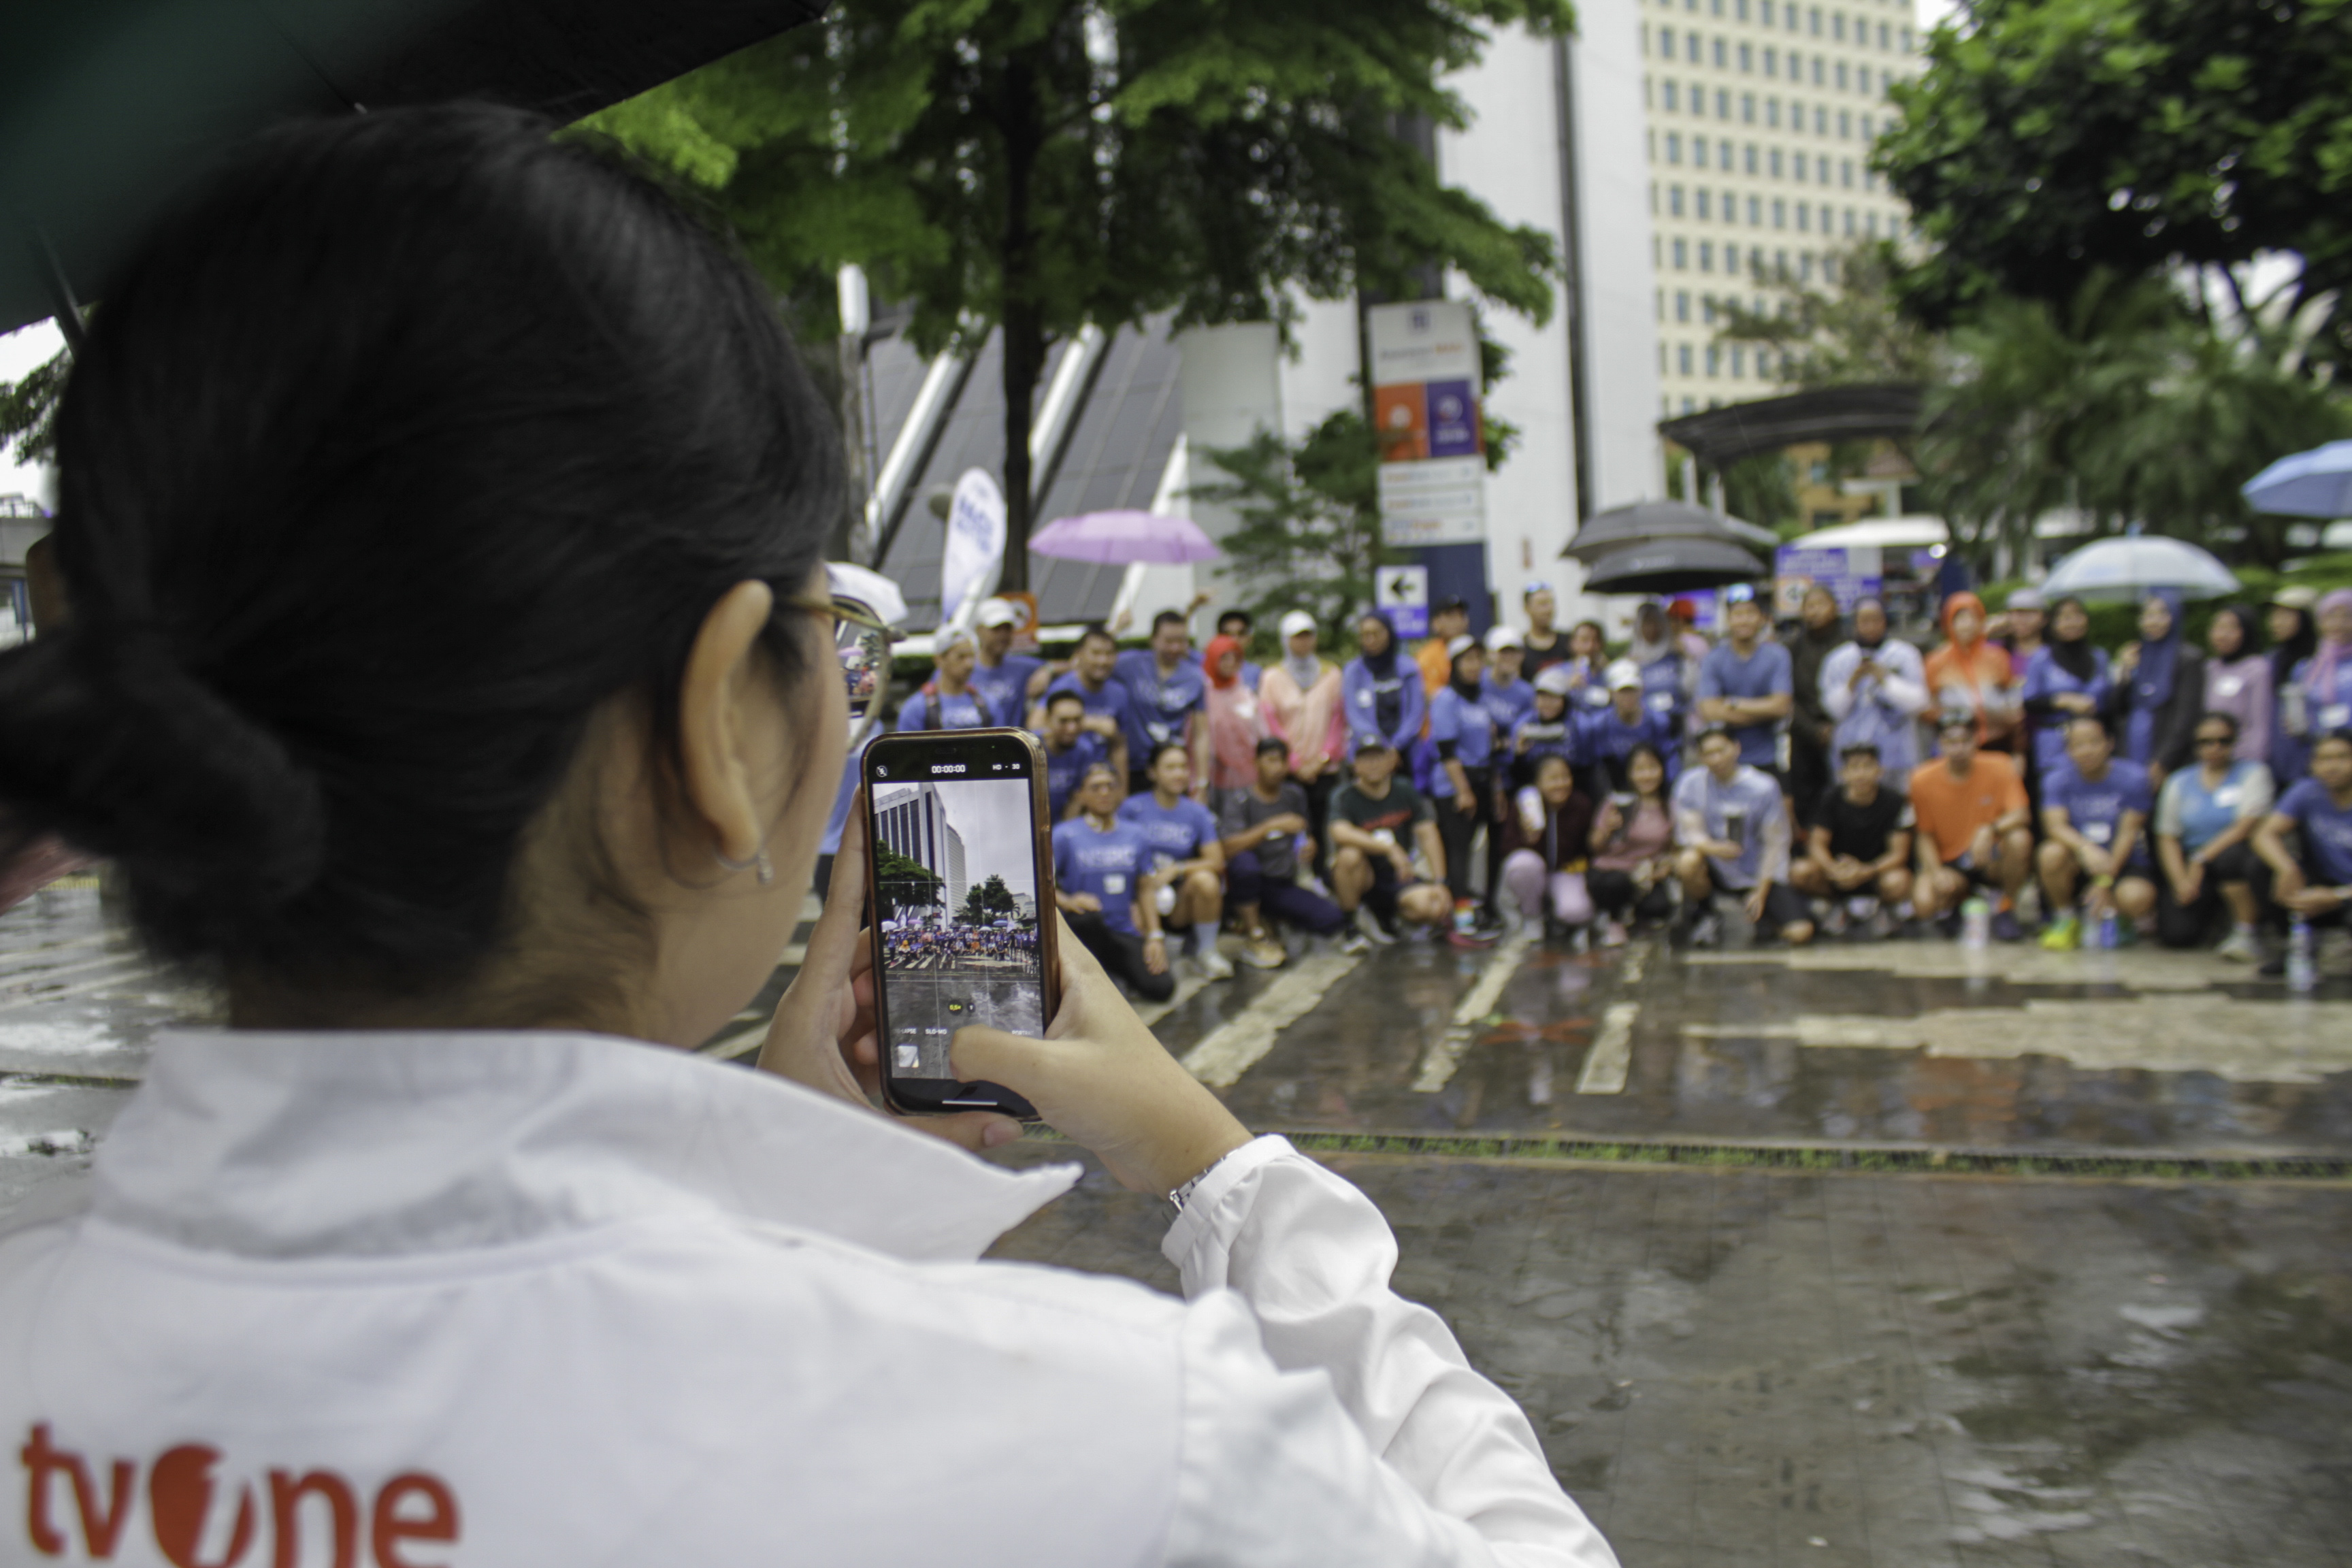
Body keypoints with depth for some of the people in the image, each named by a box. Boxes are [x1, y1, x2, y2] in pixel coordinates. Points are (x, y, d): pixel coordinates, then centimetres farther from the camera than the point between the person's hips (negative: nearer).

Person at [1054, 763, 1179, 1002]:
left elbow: (1145, 888, 10)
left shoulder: (1135, 835, 9)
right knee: (1088, 916, -40)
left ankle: (1118, 970, 15)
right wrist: (1068, 901, -27)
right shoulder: (1065, 834, -4)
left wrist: (1155, 936, 1)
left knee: (1161, 988, -19)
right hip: (1083, 929, -3)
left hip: (1124, 932, 3)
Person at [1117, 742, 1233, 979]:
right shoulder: (1132, 807, -1)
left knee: (1205, 880, -30)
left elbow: (1216, 862, -2)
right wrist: (1147, 884, -19)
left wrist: (1176, 869, -16)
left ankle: (1206, 952, -7)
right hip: (1141, 891, -2)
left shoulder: (1197, 812, 6)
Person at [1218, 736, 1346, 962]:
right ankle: (1254, 938, -18)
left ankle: (1263, 918, 9)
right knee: (1243, 862, -40)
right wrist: (1271, 826, -29)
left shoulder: (1294, 795, 8)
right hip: (1247, 885, -5)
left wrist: (1309, 846, -2)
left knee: (1331, 920, -18)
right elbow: (1229, 848, -23)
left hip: (1283, 885, 5)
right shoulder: (1239, 801, -8)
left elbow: (1302, 833, 22)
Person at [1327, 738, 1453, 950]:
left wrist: (1439, 883, -16)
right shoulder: (1345, 796, -10)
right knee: (1350, 855, -36)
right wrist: (1390, 849, -41)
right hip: (1360, 879, -2)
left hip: (1397, 878, 2)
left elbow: (1428, 836, -3)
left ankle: (1383, 918, 7)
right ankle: (1353, 926, -12)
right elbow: (1341, 833, -31)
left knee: (1431, 908, -28)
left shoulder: (1405, 791, 2)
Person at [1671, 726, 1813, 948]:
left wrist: (1761, 892, -10)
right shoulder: (1691, 782, -7)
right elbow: (1689, 833, -10)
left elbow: (1775, 842, -5)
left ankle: (1762, 915, 19)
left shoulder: (1764, 786, -9)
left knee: (1800, 933, -19)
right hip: (1717, 869, 0)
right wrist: (1714, 848, -34)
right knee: (1688, 861, -36)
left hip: (1757, 874, 0)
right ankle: (1703, 916, -3)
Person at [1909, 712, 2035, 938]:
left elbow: (2022, 815, -16)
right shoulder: (1923, 780, -8)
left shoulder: (1999, 768, -9)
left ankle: (2006, 910, -9)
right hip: (1949, 864, 0)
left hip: (1992, 860, 1)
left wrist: (1990, 830, -37)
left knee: (2019, 838, -33)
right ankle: (1956, 903, 10)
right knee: (1924, 903, -31)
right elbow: (1924, 835, -2)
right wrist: (1936, 873, -19)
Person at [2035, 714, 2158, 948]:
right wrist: (2086, 848, -41)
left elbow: (2128, 833, -12)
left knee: (2135, 897, -35)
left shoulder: (2132, 777, -10)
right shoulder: (2058, 780, -6)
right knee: (2051, 854, -33)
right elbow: (2055, 826, -19)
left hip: (2123, 860, -1)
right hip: (2079, 859, 1)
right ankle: (2065, 920, -6)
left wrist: (2106, 881, -20)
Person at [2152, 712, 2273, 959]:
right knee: (2176, 934, -20)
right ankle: (2211, 911, 18)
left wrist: (2202, 859, -18)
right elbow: (2167, 839, 4)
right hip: (2191, 867, 3)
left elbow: (2246, 827, -11)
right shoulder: (2180, 782, 10)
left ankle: (2249, 931, -19)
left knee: (2229, 856, -41)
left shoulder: (2253, 771, 1)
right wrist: (2180, 881, -13)